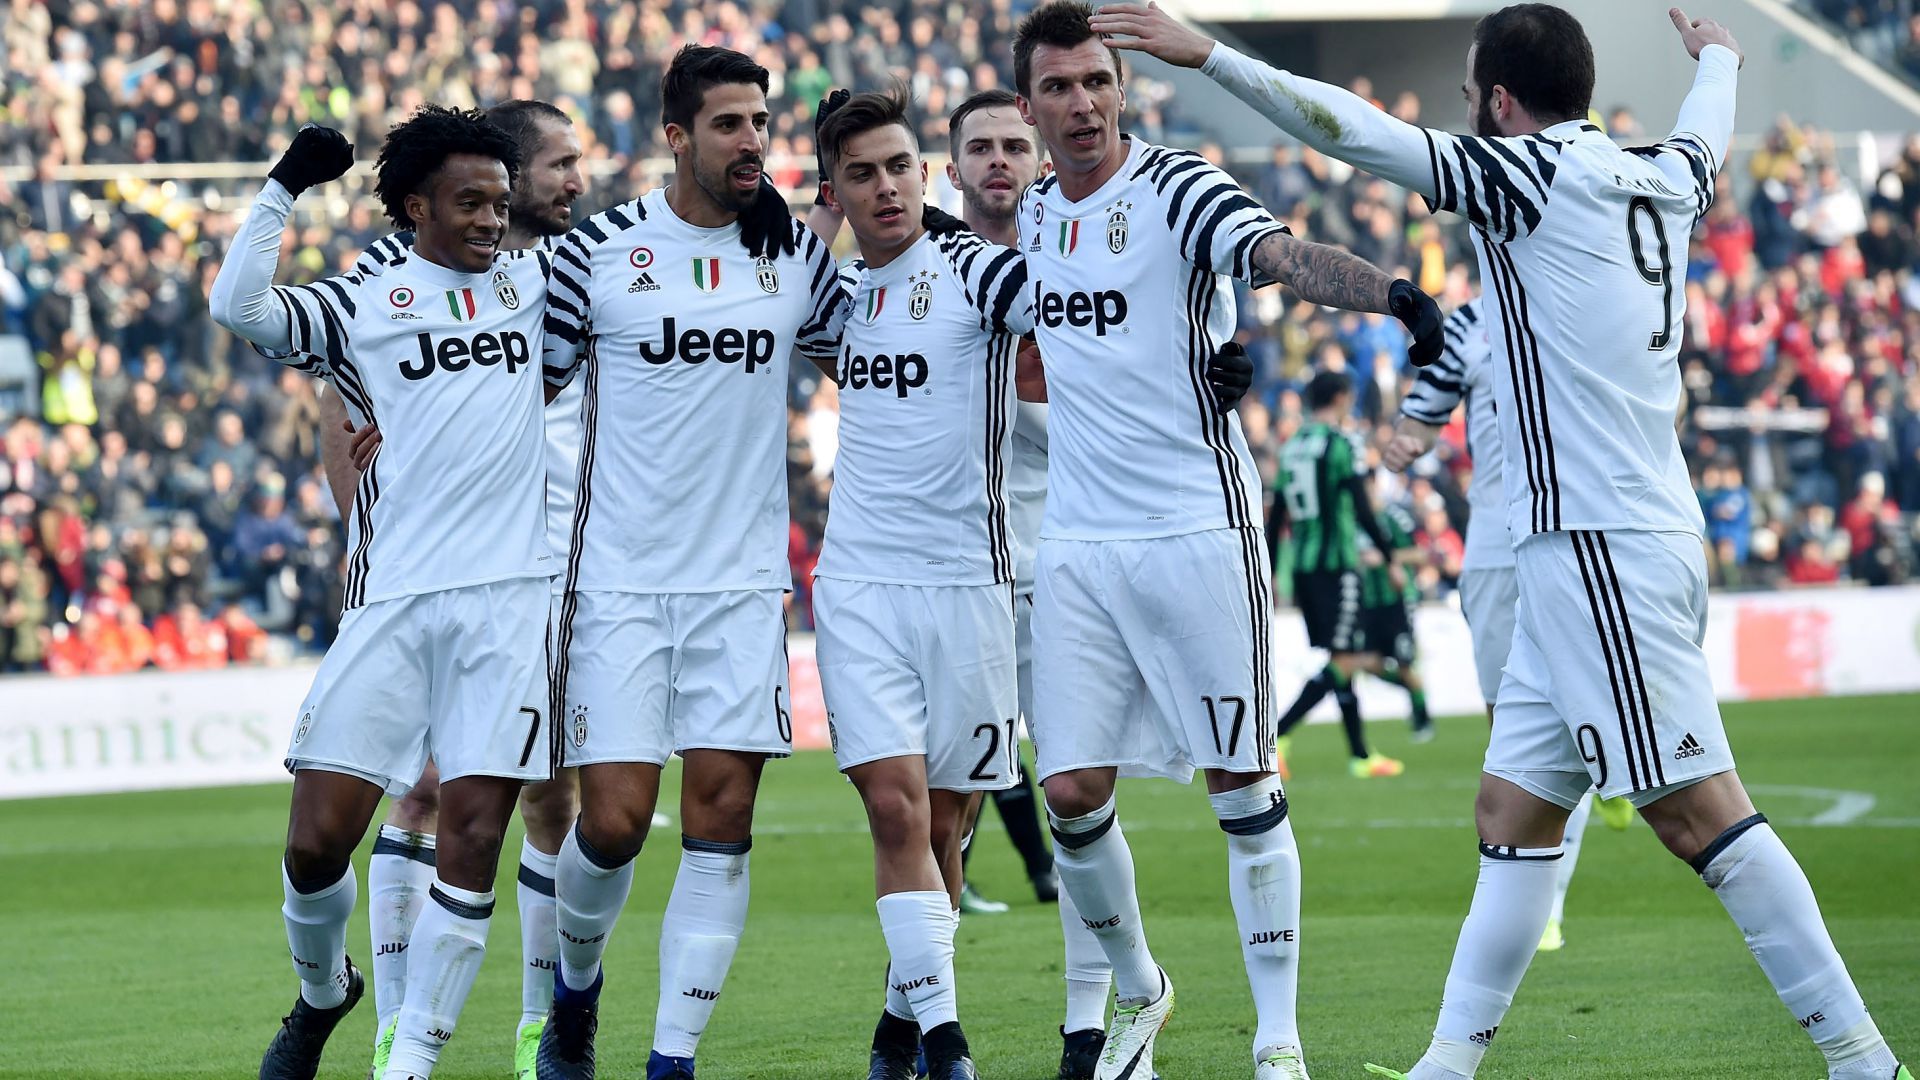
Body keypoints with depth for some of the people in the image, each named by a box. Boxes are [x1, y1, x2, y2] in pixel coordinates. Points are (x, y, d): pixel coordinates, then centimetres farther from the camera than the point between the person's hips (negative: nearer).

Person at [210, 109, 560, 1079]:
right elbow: (238, 306, -8)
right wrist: (285, 188, -8)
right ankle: (322, 991, 26)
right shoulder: (360, 305, 7)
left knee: (473, 828, -9)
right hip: (394, 602, -1)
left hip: (510, 598, 1)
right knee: (318, 837, -4)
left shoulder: (531, 286, 16)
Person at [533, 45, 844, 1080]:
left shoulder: (797, 255, 7)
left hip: (744, 581, 3)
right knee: (615, 817, -7)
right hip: (620, 579, -3)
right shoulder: (599, 250, -3)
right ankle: (576, 984, 23)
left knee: (722, 813, -4)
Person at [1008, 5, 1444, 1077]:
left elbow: (1283, 255, -28)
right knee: (1073, 793, 1)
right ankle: (1138, 991, 25)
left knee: (1241, 786, -3)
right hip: (1078, 541, 5)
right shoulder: (1035, 212, 11)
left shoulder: (1178, 186, -8)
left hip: (1197, 530, -5)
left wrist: (1389, 292, -44)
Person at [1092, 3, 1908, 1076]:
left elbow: (1357, 132, -13)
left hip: (1600, 546, -9)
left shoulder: (1537, 174, -9)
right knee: (1514, 810, 11)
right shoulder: (1662, 177, 13)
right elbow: (1708, 139, 38)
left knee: (1697, 808, -10)